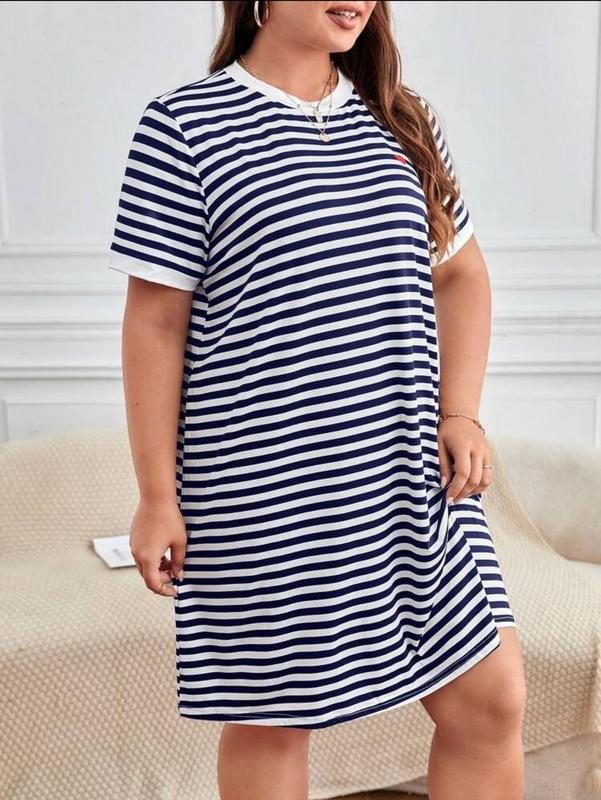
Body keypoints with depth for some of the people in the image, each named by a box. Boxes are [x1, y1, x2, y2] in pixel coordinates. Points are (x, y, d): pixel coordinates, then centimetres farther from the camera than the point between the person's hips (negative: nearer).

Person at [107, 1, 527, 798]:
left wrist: (460, 411, 4)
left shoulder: (404, 122, 10)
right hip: (262, 494, -4)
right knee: (269, 720, 10)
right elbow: (155, 322, -6)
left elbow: (462, 272, 18)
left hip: (409, 473, 5)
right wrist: (158, 496, -6)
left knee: (491, 699, 8)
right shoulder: (182, 125, -5)